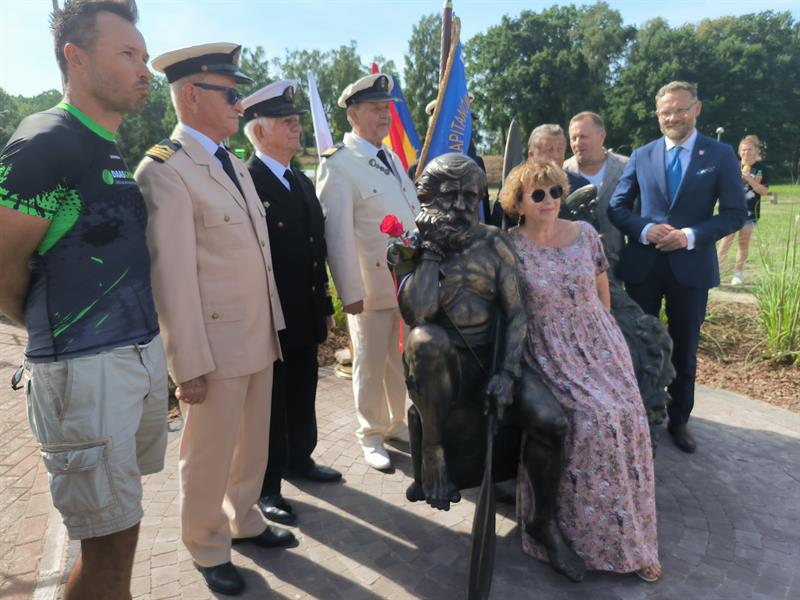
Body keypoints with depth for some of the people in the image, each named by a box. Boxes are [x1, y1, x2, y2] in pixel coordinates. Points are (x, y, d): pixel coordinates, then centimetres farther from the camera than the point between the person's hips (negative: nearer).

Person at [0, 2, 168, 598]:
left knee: (117, 529, 21)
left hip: (146, 353, 8)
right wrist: (51, 327, 5)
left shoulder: (114, 152, 14)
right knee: (111, 541, 3)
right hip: (86, 369, -8)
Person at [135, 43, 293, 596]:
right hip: (216, 347, -8)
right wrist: (190, 365, -18)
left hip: (260, 340, 8)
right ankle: (209, 550, 33)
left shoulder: (235, 164, 13)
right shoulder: (165, 169, -14)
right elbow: (171, 277, -18)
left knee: (253, 446, 21)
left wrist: (274, 327, 14)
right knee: (209, 457, 11)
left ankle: (244, 520, 43)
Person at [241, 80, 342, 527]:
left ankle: (299, 459, 38)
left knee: (302, 395, 19)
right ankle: (267, 486, 22)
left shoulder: (303, 183, 14)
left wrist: (325, 306, 15)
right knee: (269, 402, 6)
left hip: (306, 317, 8)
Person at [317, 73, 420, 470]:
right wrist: (350, 292, -17)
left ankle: (397, 423, 37)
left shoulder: (392, 157, 13)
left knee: (401, 360, 18)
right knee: (370, 366, 9)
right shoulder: (338, 165, -12)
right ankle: (371, 435, 27)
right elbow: (337, 234, -16)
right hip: (371, 285, -7)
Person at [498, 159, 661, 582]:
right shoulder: (509, 247, -7)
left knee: (624, 417, -12)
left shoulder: (584, 233, 3)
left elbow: (602, 290, 13)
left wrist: (603, 337, 16)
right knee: (593, 419, -21)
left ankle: (628, 537, 10)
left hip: (600, 345, 4)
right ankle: (586, 535, 3)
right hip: (550, 354, -3)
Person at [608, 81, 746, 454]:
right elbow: (617, 207, 5)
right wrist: (644, 229, -14)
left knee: (684, 349, 11)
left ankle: (679, 420, 29)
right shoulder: (642, 156, 5)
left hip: (691, 266, -1)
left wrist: (691, 235, -18)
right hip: (642, 264, 2)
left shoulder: (720, 155, 0)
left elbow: (735, 213, -4)